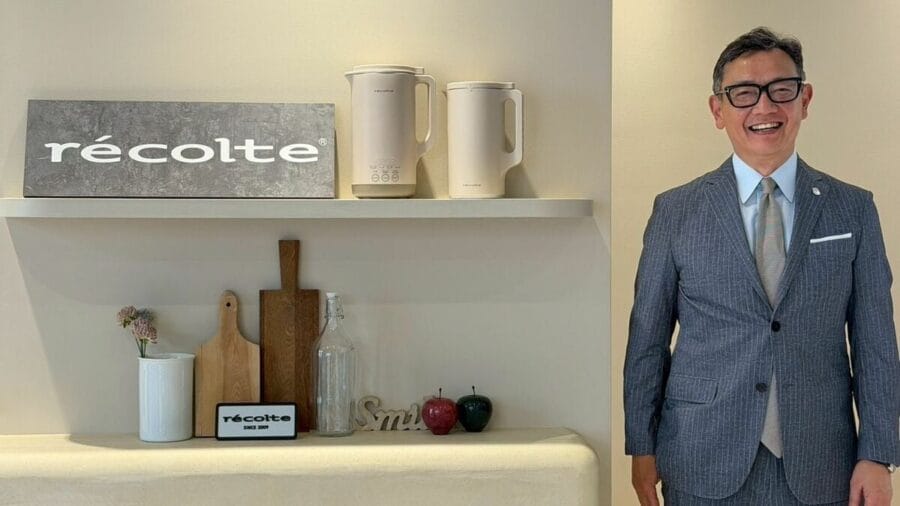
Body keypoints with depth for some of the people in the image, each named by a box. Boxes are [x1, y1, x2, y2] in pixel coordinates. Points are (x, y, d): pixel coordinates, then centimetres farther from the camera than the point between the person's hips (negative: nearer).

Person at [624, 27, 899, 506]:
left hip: (817, 467, 1)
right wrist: (641, 447, 1)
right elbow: (647, 337, 2)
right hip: (704, 465, -1)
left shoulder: (853, 209, 2)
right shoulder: (674, 211, 0)